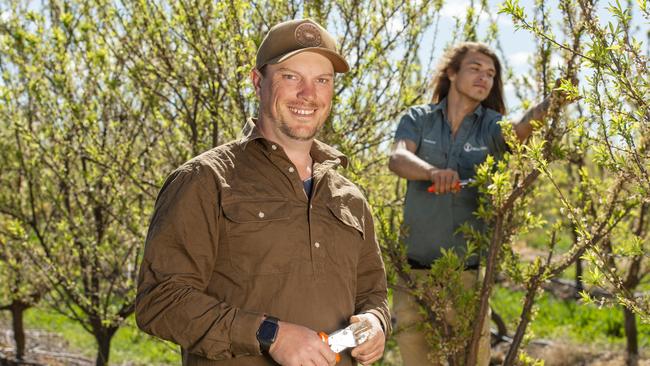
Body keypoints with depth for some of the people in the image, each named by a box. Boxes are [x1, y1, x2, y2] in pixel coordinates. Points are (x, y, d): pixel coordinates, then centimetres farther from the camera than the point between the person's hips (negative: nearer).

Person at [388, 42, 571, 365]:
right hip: (416, 273, 0)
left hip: (468, 274, 0)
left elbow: (521, 129, -19)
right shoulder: (418, 119, 5)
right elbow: (397, 159, -14)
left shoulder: (491, 127, 4)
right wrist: (433, 172, -36)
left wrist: (552, 102, -41)